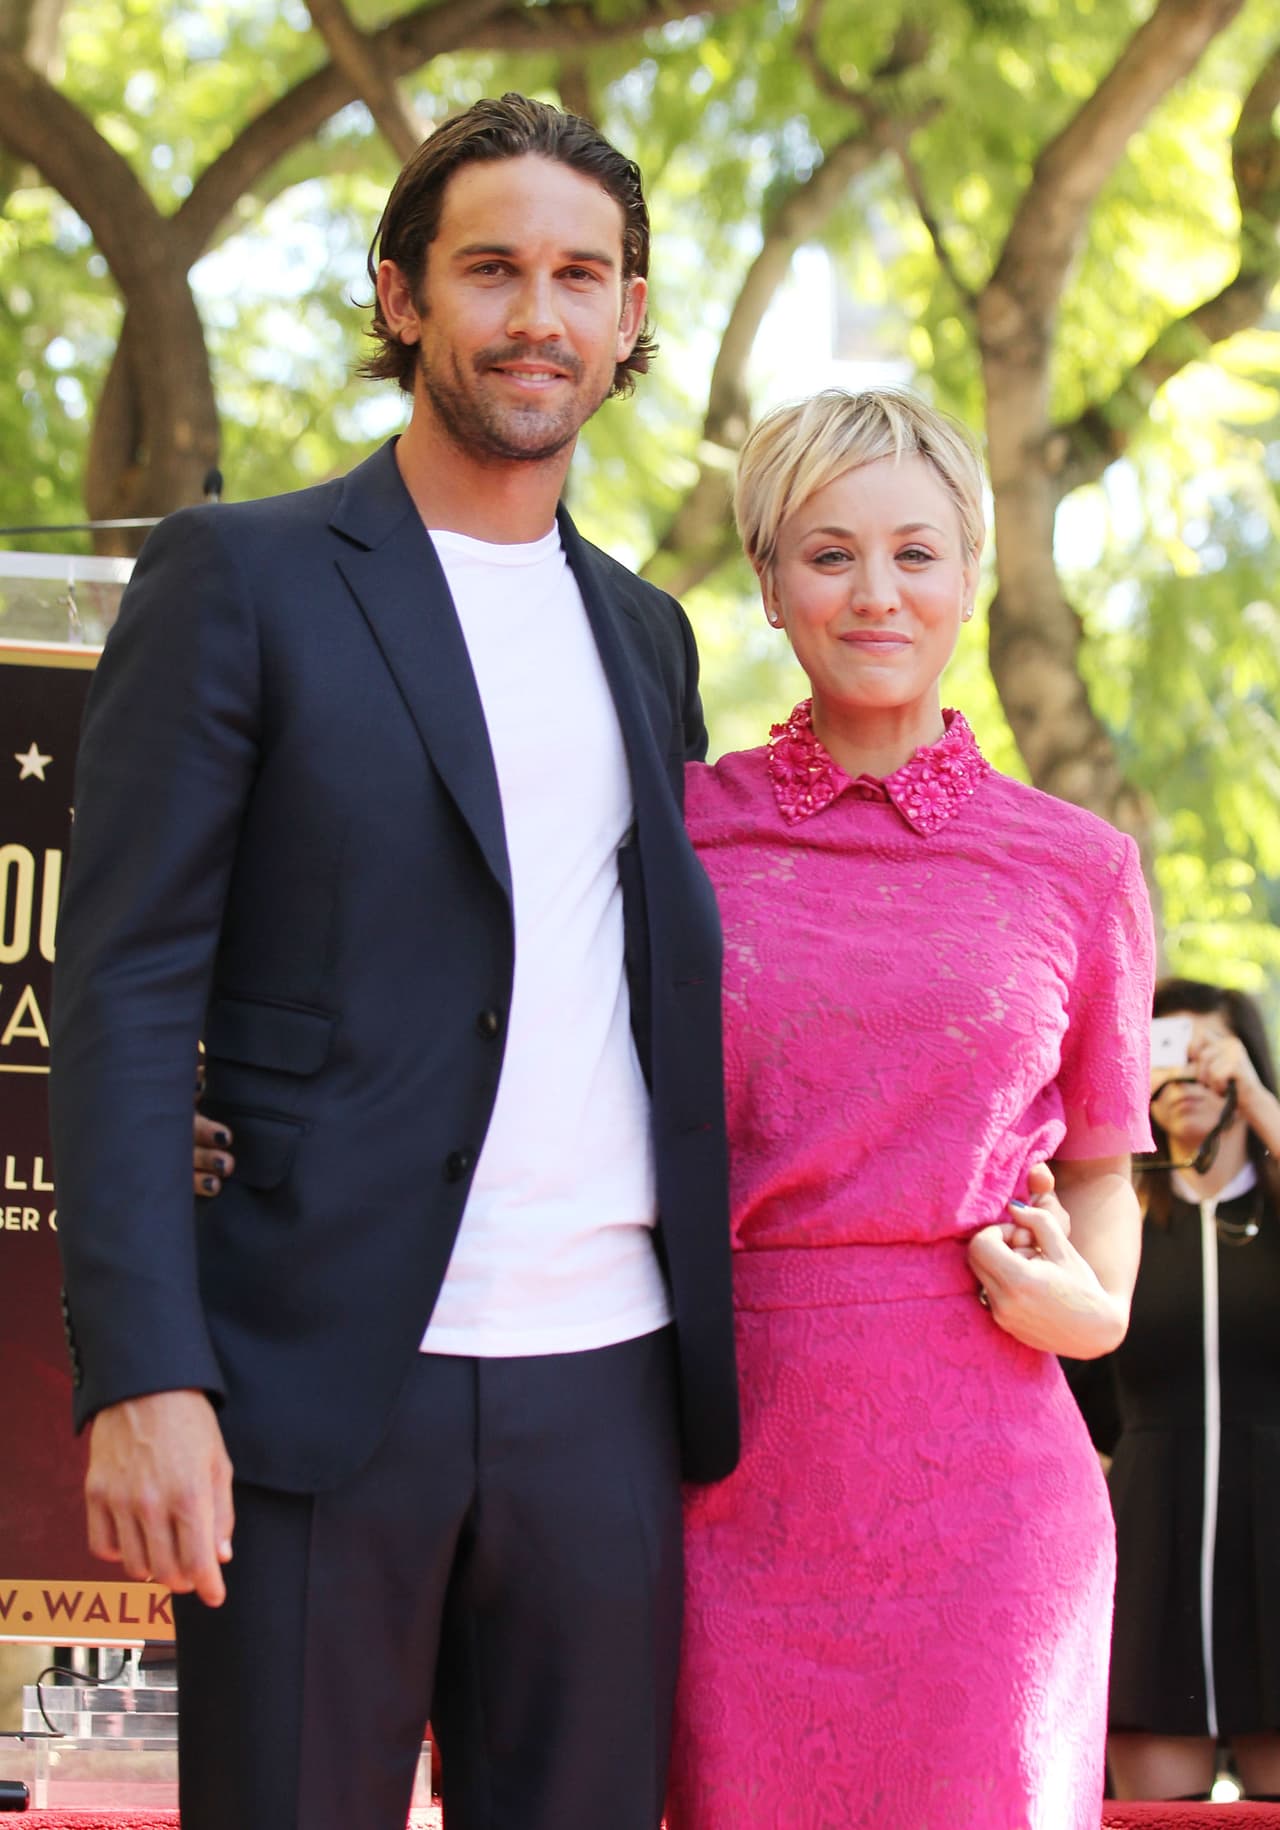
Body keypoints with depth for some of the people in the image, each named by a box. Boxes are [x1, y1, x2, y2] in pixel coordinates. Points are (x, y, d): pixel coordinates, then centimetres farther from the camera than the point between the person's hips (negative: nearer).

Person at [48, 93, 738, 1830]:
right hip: (330, 1382, -4)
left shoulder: (646, 634, 18)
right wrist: (141, 1375, -14)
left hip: (607, 1394, 5)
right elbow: (125, 989, -4)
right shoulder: (240, 579, 2)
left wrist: (720, 1367, 11)